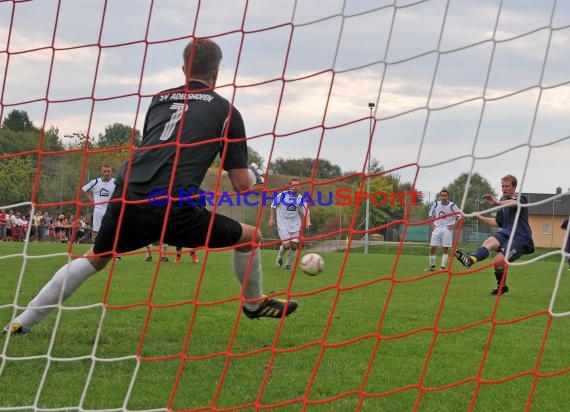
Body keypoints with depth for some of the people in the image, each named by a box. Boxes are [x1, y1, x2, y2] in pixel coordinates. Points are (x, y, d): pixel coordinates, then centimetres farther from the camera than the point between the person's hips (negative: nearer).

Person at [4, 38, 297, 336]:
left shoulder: (159, 99, 21)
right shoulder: (225, 110, 10)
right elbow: (243, 185, 8)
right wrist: (250, 178, 32)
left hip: (126, 199, 5)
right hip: (174, 208, -4)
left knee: (94, 258, 28)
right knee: (250, 237, 18)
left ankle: (22, 322, 27)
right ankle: (254, 303, 38)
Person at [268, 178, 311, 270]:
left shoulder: (300, 198, 0)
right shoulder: (282, 195, -9)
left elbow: (305, 211, 5)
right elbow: (273, 206, 4)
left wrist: (308, 221, -13)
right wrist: (272, 218, 4)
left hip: (295, 225, 4)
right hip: (283, 224, -4)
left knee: (294, 245, 0)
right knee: (286, 245, -14)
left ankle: (288, 264, 20)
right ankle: (279, 257, 19)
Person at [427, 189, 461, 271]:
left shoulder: (452, 206, -7)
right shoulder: (436, 204, 3)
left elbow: (460, 216, 1)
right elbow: (431, 214, 19)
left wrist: (454, 225, -6)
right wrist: (432, 224, 9)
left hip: (447, 229, -3)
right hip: (437, 228, 3)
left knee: (446, 248, -3)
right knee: (432, 248, -3)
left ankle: (443, 267, 1)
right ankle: (432, 266, 10)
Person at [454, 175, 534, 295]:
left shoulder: (521, 198, -3)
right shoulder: (504, 202, 21)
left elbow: (515, 203, -31)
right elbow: (497, 222, 28)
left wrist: (497, 203, -51)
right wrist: (479, 217, 16)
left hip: (520, 237, -6)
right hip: (506, 232, 6)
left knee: (499, 261, -22)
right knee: (490, 242, -28)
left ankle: (501, 287, 2)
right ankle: (470, 259, -54)